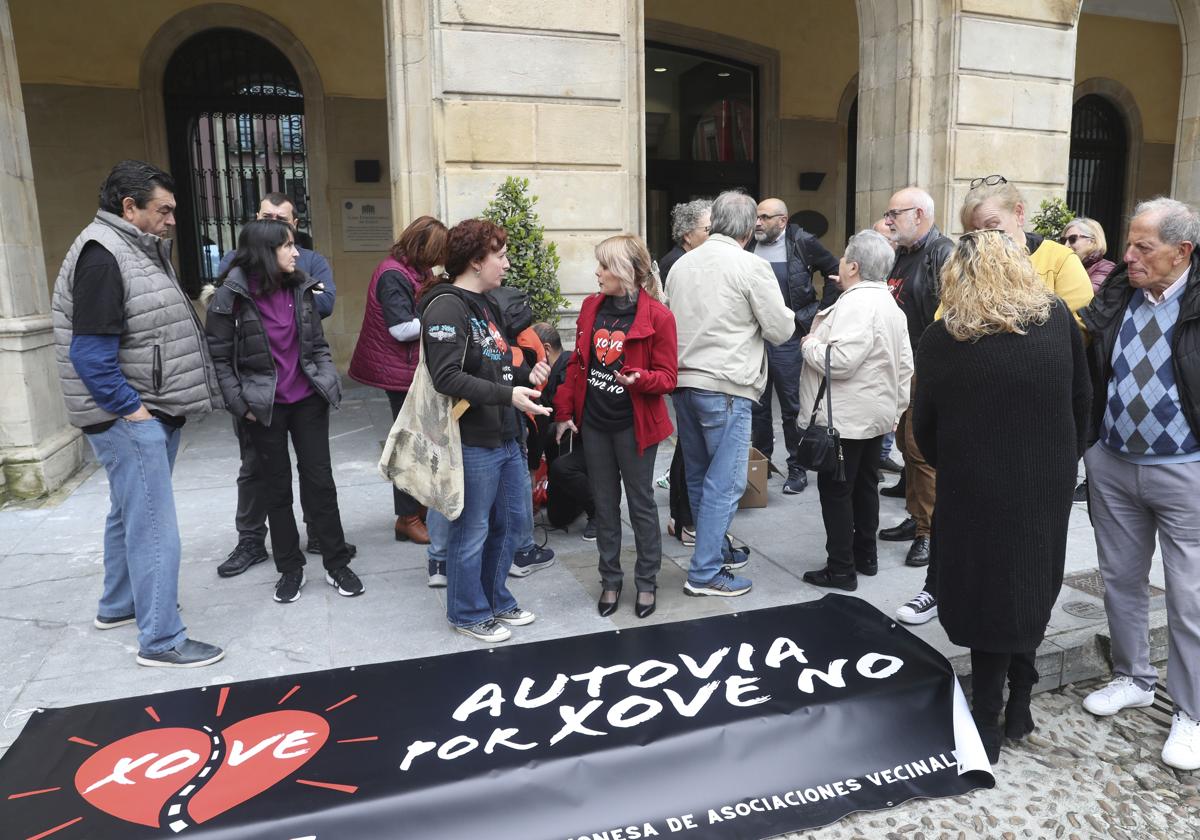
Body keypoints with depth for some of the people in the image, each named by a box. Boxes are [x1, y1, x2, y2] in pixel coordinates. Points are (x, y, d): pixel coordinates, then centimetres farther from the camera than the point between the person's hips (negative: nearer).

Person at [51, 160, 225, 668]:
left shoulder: (139, 250, 15)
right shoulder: (102, 254, -16)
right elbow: (91, 355, -22)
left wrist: (167, 405, 13)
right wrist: (130, 409, -17)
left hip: (153, 413, 10)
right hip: (128, 417, -10)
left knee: (131, 514, 21)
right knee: (153, 527, -7)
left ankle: (117, 606, 38)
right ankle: (161, 641, 2)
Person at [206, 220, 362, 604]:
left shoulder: (301, 288, 2)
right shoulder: (231, 296, -10)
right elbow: (218, 356, -7)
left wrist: (331, 383, 1)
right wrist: (240, 403, -10)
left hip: (308, 400, 3)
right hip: (264, 407, -2)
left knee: (320, 480, 5)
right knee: (277, 488, 9)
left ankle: (336, 564, 15)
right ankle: (290, 569, 22)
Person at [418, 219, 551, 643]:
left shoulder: (485, 305, 15)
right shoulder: (446, 306, -15)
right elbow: (447, 377, -24)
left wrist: (526, 374, 1)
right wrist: (508, 394, -28)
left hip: (506, 437, 10)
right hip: (472, 442, -10)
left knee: (511, 523, 19)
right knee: (472, 532, 5)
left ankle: (496, 600, 36)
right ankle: (468, 613, 24)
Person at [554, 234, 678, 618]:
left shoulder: (658, 316, -13)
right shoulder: (591, 306, 3)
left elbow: (667, 378, -10)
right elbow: (577, 363, 10)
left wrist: (640, 378, -30)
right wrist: (564, 411, 8)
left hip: (634, 426, -5)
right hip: (594, 423, 5)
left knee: (641, 504, 9)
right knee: (604, 505, 14)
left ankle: (647, 582, 24)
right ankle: (610, 580, 29)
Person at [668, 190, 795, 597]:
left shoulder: (683, 263, 9)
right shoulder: (751, 266, -9)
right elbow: (781, 330, -5)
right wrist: (785, 313, 16)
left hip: (683, 382, 7)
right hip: (725, 387, -7)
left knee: (699, 476, 17)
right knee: (724, 482, 1)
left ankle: (713, 549, 31)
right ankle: (705, 573, 5)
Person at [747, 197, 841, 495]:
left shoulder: (803, 243, -4)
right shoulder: (749, 245, 7)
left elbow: (836, 273, 3)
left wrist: (822, 314, 0)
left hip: (788, 339, -4)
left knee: (793, 406, 3)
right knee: (757, 405, 11)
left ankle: (797, 468, 14)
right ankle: (762, 462, 25)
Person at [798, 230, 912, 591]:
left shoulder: (856, 304, -20)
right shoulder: (889, 303, 13)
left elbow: (840, 360, -28)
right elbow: (904, 365, 16)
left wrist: (810, 345, -10)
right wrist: (896, 403, 21)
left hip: (845, 417, -10)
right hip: (876, 414, 10)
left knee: (836, 492, -2)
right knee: (865, 486, 18)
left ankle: (841, 569, 5)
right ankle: (866, 557, 29)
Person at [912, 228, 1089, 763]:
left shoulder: (940, 339, -11)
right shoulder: (1057, 318, -3)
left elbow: (924, 429, -5)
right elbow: (1082, 398, 6)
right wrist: (1065, 459, 17)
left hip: (977, 489, -3)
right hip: (1048, 484, 3)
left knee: (988, 597, 10)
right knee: (1031, 590, 20)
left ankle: (987, 725, 19)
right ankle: (1018, 709, 32)